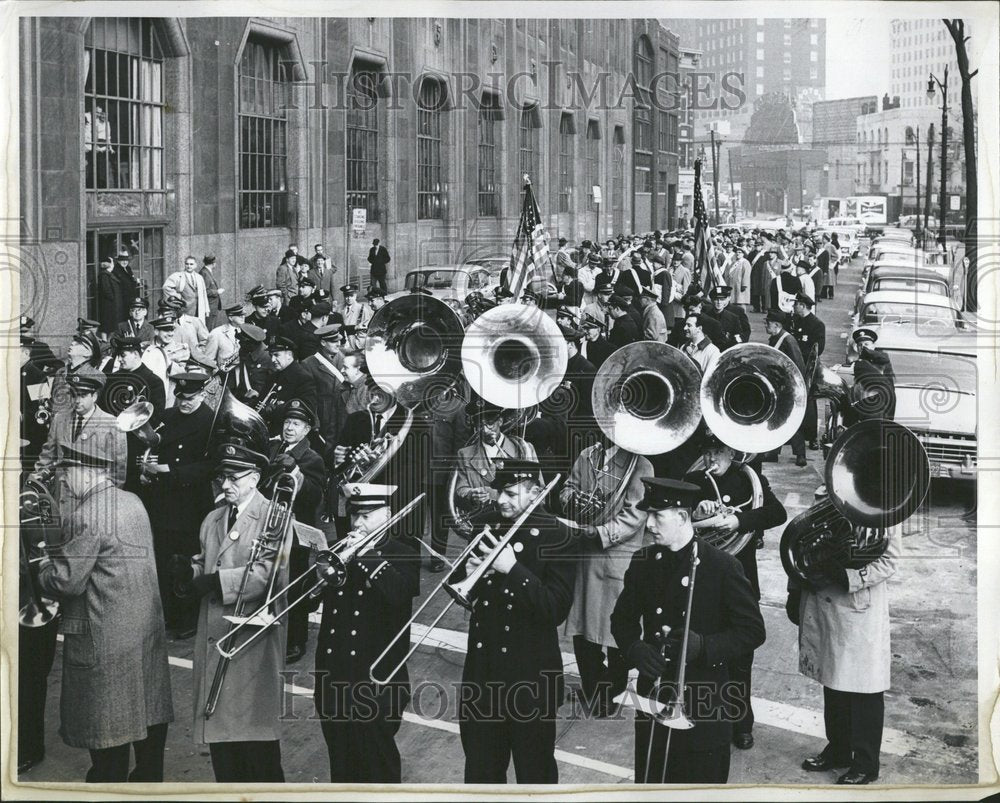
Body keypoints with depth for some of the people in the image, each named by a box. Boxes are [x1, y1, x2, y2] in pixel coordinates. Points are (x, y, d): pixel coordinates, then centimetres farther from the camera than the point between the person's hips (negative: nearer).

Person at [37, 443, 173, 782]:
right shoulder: (133, 502, 8)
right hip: (148, 631, 9)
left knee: (108, 731, 1)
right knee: (149, 714, 16)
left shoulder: (86, 516, -18)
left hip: (106, 639, -8)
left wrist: (40, 568, 0)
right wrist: (44, 538, 12)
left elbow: (68, 580, -19)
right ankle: (150, 778, 27)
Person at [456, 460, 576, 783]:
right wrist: (469, 574, -9)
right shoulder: (489, 529, 4)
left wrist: (513, 569, -26)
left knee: (534, 768, 10)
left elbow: (557, 609, -20)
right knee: (480, 766, 16)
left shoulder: (555, 538, -12)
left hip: (530, 672, -5)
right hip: (483, 666, 5)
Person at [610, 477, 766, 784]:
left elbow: (753, 631, -7)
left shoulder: (722, 566, -9)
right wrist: (635, 650, -8)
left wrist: (704, 645, -21)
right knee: (650, 782, 9)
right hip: (653, 696, 4)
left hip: (704, 703, -4)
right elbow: (622, 619, 14)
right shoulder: (642, 562, 4)